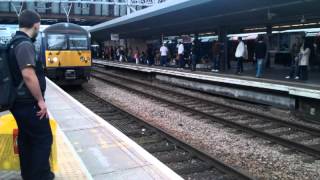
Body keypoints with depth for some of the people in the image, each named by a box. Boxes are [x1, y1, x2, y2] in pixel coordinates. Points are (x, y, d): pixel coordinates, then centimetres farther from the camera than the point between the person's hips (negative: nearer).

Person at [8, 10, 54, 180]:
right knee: (43, 138, 2)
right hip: (29, 103, -10)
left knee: (25, 138, 17)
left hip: (19, 101, 10)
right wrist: (40, 100, -22)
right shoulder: (25, 44, -20)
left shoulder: (15, 42, 12)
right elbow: (28, 75, -30)